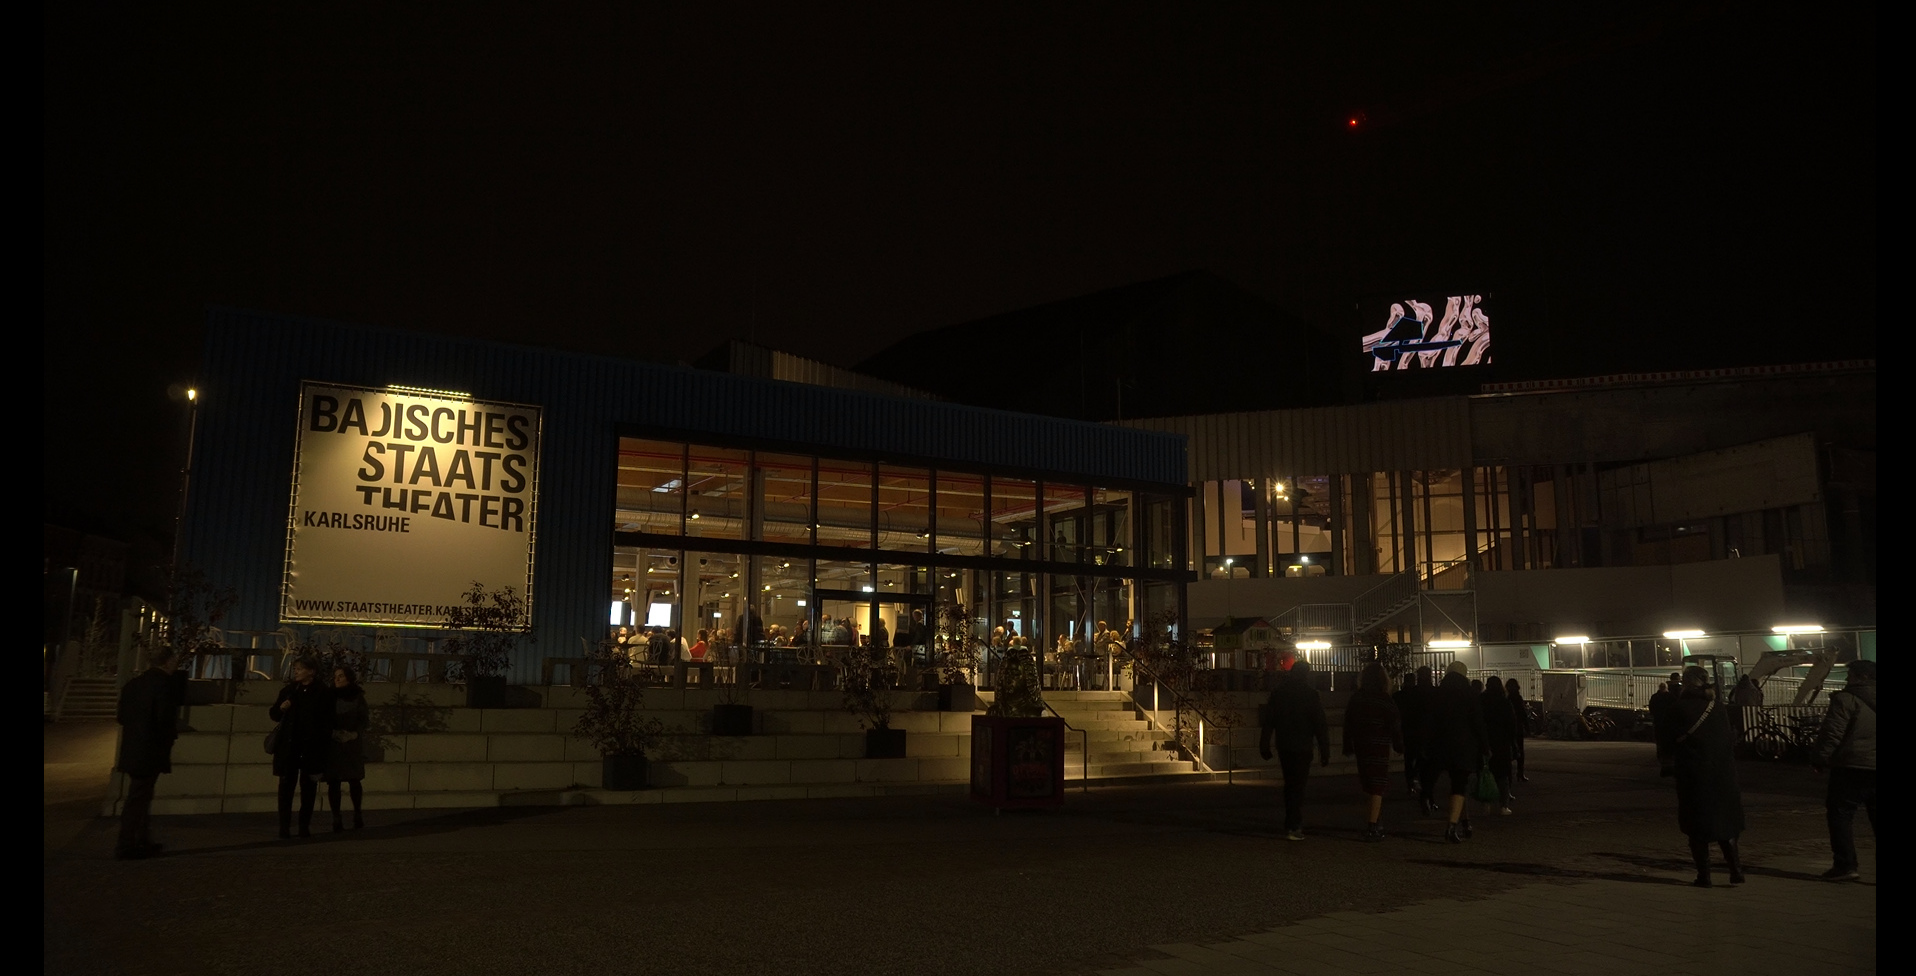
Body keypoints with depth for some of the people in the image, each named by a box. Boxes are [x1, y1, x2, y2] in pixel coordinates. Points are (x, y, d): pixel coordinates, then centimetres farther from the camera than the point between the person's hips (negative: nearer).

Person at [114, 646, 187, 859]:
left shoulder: (133, 682, 9)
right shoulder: (165, 683, -15)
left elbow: (122, 716, 11)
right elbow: (165, 719, -18)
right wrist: (170, 736, 0)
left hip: (131, 751, 8)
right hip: (150, 752, -8)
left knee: (140, 796, 16)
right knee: (138, 798, -1)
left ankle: (143, 842, 23)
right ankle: (126, 846, 4)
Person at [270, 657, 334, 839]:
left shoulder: (322, 694, -1)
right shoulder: (288, 691, 9)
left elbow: (327, 723, -2)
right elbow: (273, 714, 17)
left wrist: (324, 747, -10)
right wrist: (281, 708, -6)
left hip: (311, 747, -3)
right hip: (289, 746, 3)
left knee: (308, 786, 3)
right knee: (286, 785, -2)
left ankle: (305, 825, 9)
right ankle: (285, 825, 0)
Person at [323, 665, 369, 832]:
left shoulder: (358, 697, 7)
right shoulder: (330, 697, 7)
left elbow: (363, 721, 6)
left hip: (353, 745, 0)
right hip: (333, 745, 0)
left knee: (354, 780, -1)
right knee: (333, 782, -4)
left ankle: (357, 815, 13)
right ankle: (336, 818, -1)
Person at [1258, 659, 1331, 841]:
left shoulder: (1277, 692, 5)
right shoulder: (1310, 694, -9)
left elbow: (1267, 721, 6)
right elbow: (1320, 725, -9)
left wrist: (1264, 746, 12)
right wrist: (1324, 751, -6)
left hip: (1283, 746, 5)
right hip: (1302, 747, -5)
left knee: (1290, 784, 18)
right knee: (1298, 786, -2)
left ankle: (1293, 824, 24)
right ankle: (1293, 827, -8)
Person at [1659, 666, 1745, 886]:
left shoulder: (1679, 709, -11)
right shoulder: (1718, 709, 1)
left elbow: (1668, 739, -5)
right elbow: (1731, 741, 6)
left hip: (1692, 776, -4)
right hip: (1722, 775, 4)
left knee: (1697, 827, 5)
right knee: (1724, 823, 16)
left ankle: (1703, 875, 4)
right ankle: (1736, 870, 7)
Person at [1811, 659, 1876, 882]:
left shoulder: (1845, 699, -9)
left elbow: (1832, 734, -13)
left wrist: (1820, 759, -4)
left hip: (1851, 766, -6)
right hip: (1873, 765, 6)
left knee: (1841, 814, 2)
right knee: (1873, 814, 9)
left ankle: (1845, 865, -2)